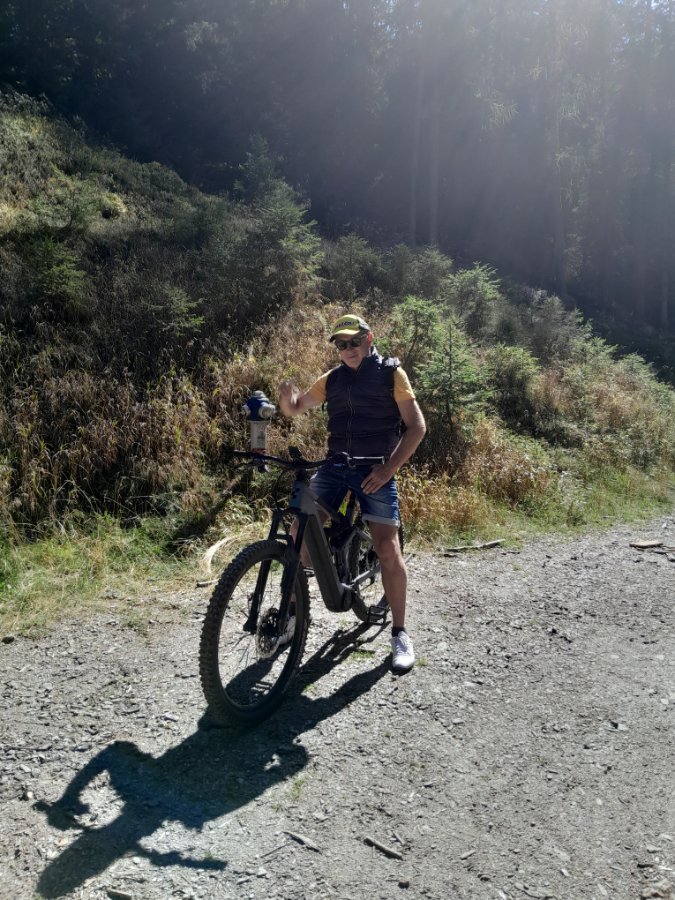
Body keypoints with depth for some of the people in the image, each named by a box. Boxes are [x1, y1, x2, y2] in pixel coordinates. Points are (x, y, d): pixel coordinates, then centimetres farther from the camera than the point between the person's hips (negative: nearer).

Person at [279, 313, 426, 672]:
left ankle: (400, 633, 3)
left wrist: (388, 468, -14)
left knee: (387, 548, -12)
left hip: (375, 470, -4)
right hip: (334, 467, 4)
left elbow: (416, 426, -4)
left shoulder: (391, 373, 0)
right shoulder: (331, 379, 12)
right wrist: (286, 395, -7)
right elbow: (294, 409, 19)